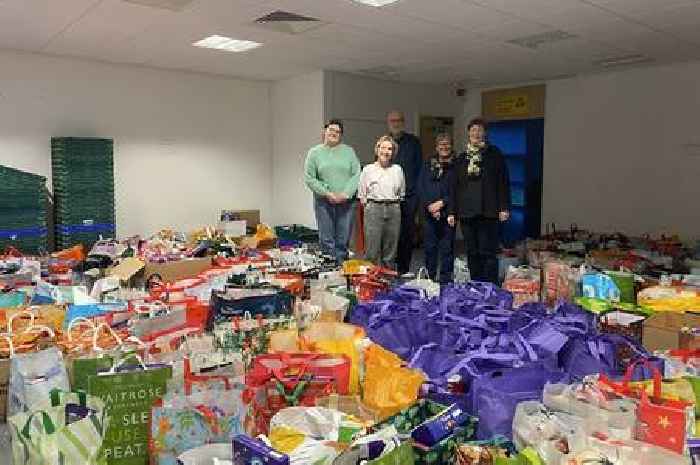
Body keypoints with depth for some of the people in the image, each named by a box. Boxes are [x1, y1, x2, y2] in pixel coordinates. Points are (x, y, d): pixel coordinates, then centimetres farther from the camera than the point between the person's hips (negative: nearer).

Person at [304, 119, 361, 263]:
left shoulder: (349, 151, 9)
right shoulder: (314, 152, 6)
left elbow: (357, 175, 2)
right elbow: (309, 178, 0)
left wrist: (345, 194, -11)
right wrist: (327, 194, -10)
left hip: (346, 201, 1)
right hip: (323, 202, -1)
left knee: (343, 240, 4)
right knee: (326, 240, 1)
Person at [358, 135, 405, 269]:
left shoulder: (398, 169, 12)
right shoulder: (368, 169, 6)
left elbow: (402, 193, 18)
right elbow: (362, 195, 8)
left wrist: (393, 203, 9)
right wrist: (370, 206, 1)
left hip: (393, 209, 2)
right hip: (374, 209, -2)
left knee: (391, 249, 6)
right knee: (372, 250, -6)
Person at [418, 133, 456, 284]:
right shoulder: (428, 165, 14)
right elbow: (421, 188, 6)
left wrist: (442, 203, -12)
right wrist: (429, 206, -7)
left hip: (447, 213, -3)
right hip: (429, 213, 3)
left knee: (447, 247, 0)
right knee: (429, 247, 7)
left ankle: (445, 278, 8)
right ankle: (429, 277, 17)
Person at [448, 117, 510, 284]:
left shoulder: (494, 154, 7)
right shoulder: (462, 158, 17)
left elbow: (503, 182, 1)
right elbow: (454, 187, 16)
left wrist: (504, 207, -8)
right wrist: (452, 211, 9)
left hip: (488, 212, -4)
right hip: (466, 212, 4)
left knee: (488, 252, -6)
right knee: (472, 253, 7)